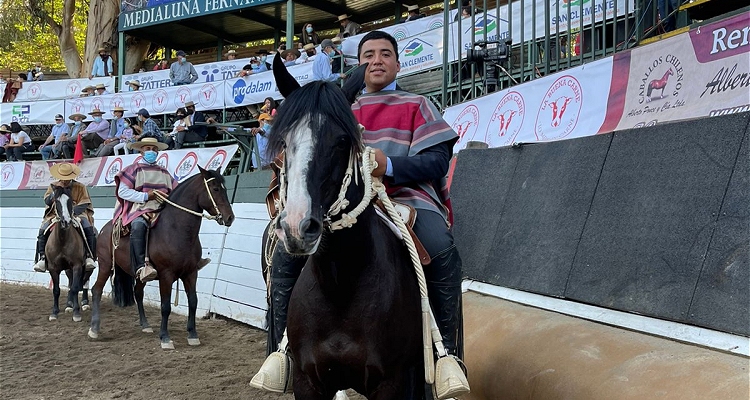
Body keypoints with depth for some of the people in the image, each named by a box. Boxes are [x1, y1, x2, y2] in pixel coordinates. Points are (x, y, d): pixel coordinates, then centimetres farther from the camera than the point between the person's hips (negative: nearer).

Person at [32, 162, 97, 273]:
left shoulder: (80, 187, 3)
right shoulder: (53, 186, 12)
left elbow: (83, 204, -3)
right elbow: (47, 201, 5)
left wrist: (73, 211, -22)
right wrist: (54, 194, -16)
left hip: (77, 214, -2)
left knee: (88, 229, -31)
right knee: (42, 230, -23)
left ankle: (90, 257, -29)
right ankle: (41, 258, -20)